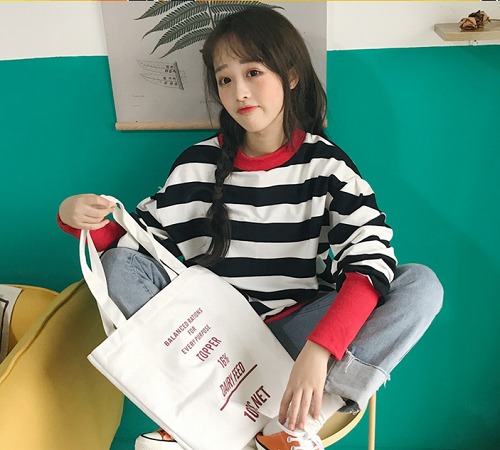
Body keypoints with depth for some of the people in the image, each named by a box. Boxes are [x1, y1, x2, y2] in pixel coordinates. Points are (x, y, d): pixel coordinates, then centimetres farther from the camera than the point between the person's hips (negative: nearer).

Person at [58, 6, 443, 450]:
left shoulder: (325, 163, -7)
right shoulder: (200, 163, -2)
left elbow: (372, 259, -19)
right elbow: (139, 240, 1)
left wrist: (318, 349, -32)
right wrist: (79, 219, -20)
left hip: (297, 328, -1)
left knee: (422, 284, -20)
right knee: (120, 264, -14)